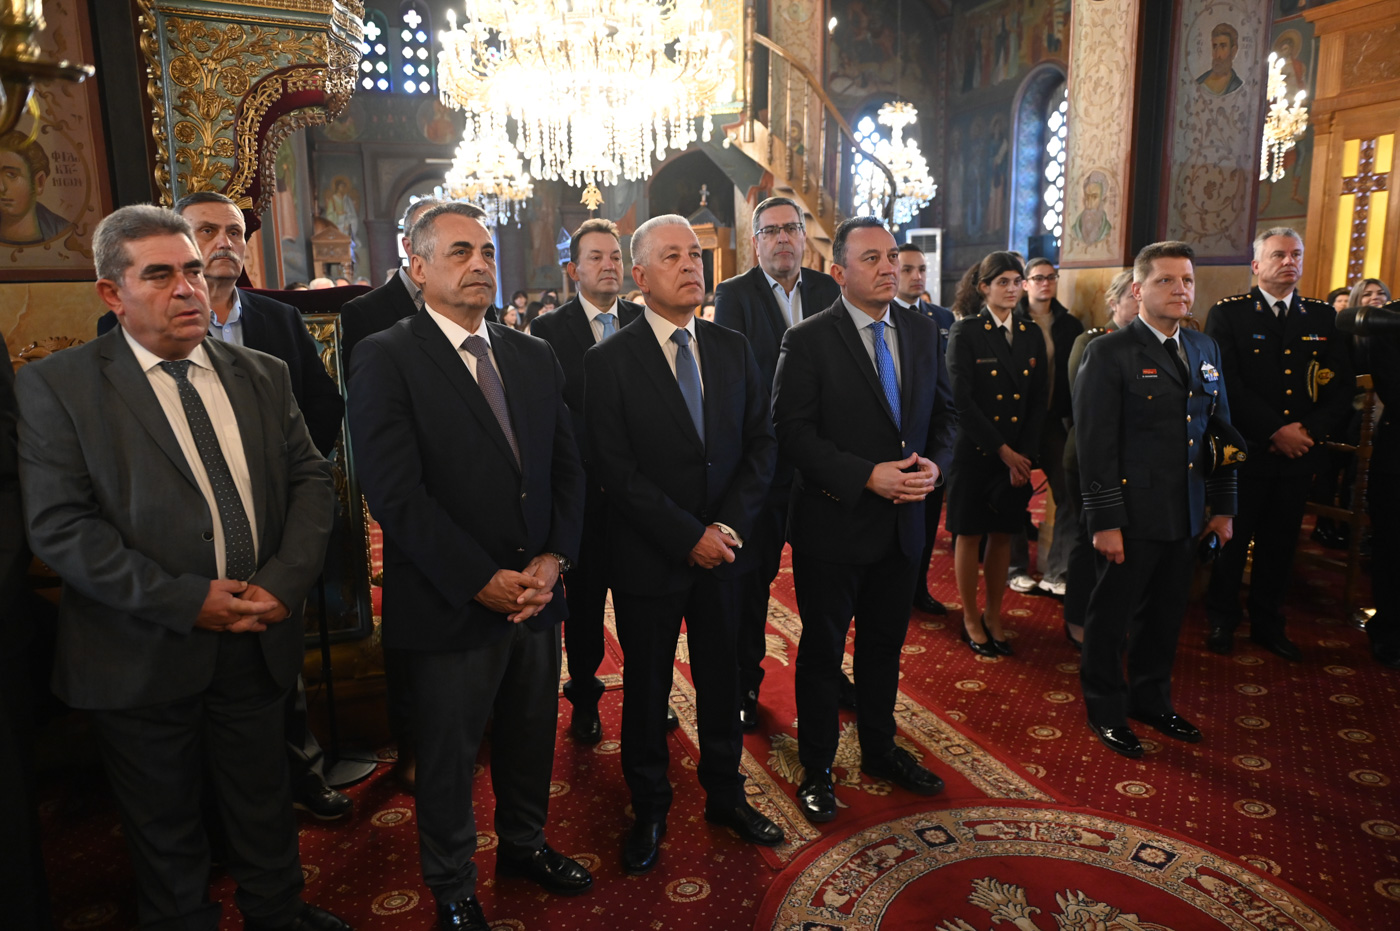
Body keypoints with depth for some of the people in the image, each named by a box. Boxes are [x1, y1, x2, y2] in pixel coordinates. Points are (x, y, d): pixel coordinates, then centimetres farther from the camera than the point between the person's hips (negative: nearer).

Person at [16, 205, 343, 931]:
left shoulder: (263, 375, 6)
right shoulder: (54, 386, -6)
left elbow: (311, 477, 3)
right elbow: (60, 526, -14)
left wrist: (285, 579, -12)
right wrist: (185, 599, -20)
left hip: (258, 641, 4)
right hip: (145, 655, -3)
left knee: (264, 807, 21)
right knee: (164, 828, 18)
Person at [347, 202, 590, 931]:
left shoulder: (534, 357, 7)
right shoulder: (385, 359, -11)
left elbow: (567, 468, 6)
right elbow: (396, 494, -18)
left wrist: (552, 559, -8)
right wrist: (483, 582, -18)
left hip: (536, 594, 5)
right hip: (450, 609, -5)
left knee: (532, 738, 21)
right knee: (449, 757, 14)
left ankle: (524, 843, 48)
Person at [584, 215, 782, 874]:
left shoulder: (734, 349, 4)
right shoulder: (609, 361, -9)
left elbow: (762, 442, 2)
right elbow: (616, 468, -14)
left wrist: (730, 525, -10)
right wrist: (687, 536, -17)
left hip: (723, 548, 4)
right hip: (648, 558, -3)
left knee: (723, 678, 16)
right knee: (646, 688, 13)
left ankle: (726, 795, 37)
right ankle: (649, 808, 33)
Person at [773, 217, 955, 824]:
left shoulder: (923, 333, 6)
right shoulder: (808, 340, -12)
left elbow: (944, 412, 11)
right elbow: (793, 433, -17)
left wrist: (935, 464, -9)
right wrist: (867, 476, -23)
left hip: (903, 523, 5)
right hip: (833, 523, -5)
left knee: (885, 644, 20)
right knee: (822, 650, 10)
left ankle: (880, 750, 41)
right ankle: (816, 769, 27)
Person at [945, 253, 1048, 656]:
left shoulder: (1032, 334, 9)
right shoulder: (965, 332, -5)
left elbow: (1040, 399, 6)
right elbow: (963, 400, -12)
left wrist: (1024, 454, -6)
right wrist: (1002, 451, -14)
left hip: (1018, 455, 4)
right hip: (976, 451, -4)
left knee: (1003, 534, 10)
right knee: (970, 534, 4)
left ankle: (994, 616, 24)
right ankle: (971, 620, 17)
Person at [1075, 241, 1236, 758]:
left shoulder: (1206, 350, 11)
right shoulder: (1109, 353, -10)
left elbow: (1221, 431, 15)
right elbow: (1096, 445, -14)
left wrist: (1223, 508, 12)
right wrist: (1104, 521, -16)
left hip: (1186, 516, 6)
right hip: (1133, 515, -6)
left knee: (1166, 615, 17)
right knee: (1112, 616, 8)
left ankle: (1152, 700, 36)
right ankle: (1106, 710, 25)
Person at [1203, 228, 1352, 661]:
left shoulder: (1323, 317, 9)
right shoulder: (1228, 314, -4)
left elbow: (1342, 386, 5)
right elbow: (1227, 383, -12)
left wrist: (1310, 430, -10)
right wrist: (1276, 430, -16)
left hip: (1299, 451, 4)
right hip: (1246, 449, -4)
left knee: (1280, 542, 12)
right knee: (1233, 538, 6)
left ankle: (1268, 623, 26)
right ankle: (1222, 620, 22)